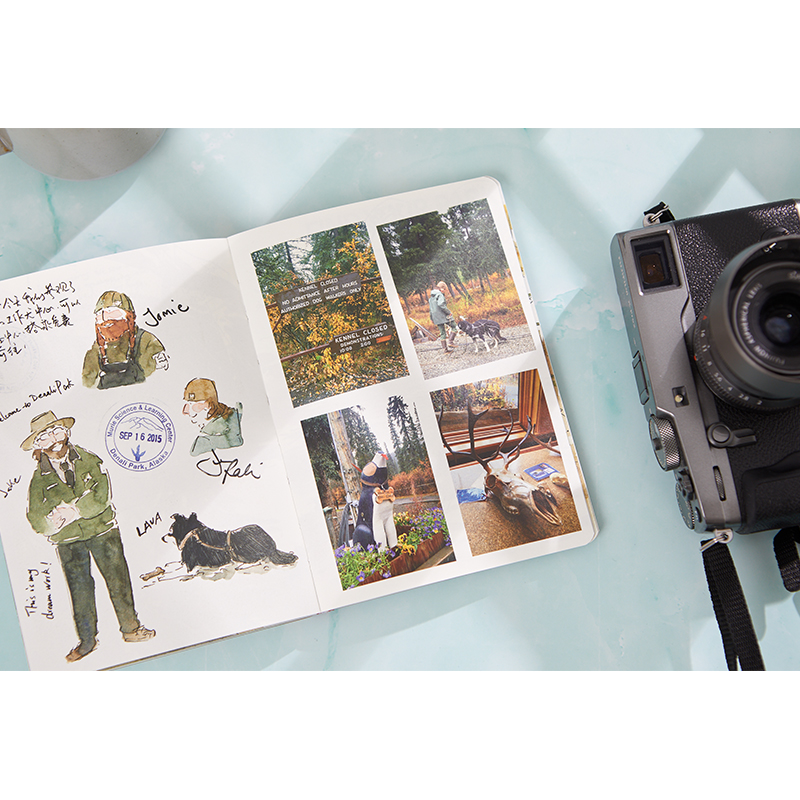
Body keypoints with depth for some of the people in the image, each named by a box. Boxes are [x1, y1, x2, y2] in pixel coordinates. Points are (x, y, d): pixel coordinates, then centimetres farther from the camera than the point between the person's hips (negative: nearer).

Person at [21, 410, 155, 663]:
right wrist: (53, 521, -21)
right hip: (68, 541, 1)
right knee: (79, 589, 4)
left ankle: (130, 628, 18)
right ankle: (87, 640, 20)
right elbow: (36, 520, -4)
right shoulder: (39, 478, 0)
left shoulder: (89, 461, -2)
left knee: (118, 580, 2)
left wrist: (72, 511, -19)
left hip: (102, 531, 0)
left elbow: (102, 497, -12)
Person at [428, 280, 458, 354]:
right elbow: (441, 304, -26)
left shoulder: (431, 297, 17)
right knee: (455, 328, 2)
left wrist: (431, 318, 25)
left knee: (442, 333, 11)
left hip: (436, 317, 8)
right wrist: (448, 312, -20)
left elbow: (431, 308, 20)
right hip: (443, 315, -8)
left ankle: (445, 348, 10)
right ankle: (450, 342, -9)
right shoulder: (440, 295, -10)